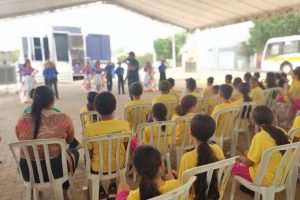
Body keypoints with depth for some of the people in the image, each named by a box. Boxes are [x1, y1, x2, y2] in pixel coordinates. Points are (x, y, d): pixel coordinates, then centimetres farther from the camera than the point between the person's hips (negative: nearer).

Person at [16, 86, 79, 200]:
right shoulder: (63, 118, -15)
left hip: (27, 172, 3)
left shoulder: (23, 119, -9)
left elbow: (21, 140, 11)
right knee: (73, 152, 28)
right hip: (55, 170, -3)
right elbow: (70, 140, 4)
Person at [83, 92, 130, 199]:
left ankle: (100, 191, 33)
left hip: (98, 168, -1)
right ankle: (112, 187, 39)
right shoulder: (124, 124, -19)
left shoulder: (90, 129, -24)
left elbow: (89, 154, -11)